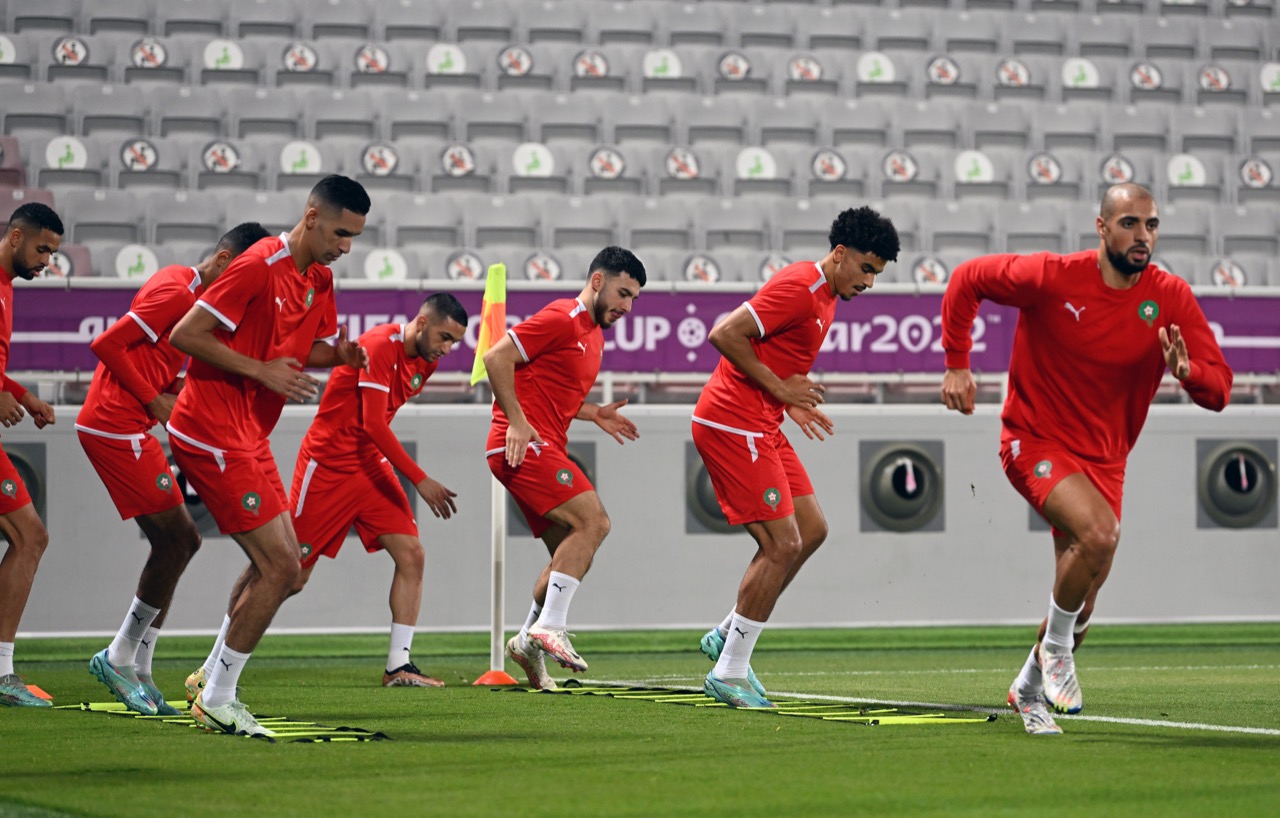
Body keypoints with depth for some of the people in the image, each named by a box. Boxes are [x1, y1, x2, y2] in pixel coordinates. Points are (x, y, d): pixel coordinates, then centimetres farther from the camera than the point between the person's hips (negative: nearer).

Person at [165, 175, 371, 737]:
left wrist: (339, 354, 0)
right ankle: (217, 701, -1)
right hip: (213, 433, -10)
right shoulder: (259, 267, -17)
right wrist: (261, 370, -19)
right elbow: (185, 335, -18)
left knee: (280, 568, 10)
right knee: (281, 567, -11)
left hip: (249, 437, 10)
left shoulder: (319, 280, 10)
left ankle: (214, 683, 21)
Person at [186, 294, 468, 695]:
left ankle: (399, 666, -1)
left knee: (411, 554, -6)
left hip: (371, 465, 8)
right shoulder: (379, 346, -22)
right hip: (328, 465, -8)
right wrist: (420, 480, -26)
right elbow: (373, 424, -26)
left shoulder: (423, 360, 4)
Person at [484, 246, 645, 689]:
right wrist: (517, 422, -19)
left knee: (573, 552, 11)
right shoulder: (561, 318, -9)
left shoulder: (595, 334, 21)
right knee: (593, 520, -21)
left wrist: (595, 414, 14)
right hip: (524, 446, -10)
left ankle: (529, 643, 19)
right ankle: (550, 627, -21)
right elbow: (496, 357, -15)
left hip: (543, 449, 10)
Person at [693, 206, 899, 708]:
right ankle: (730, 674, -3)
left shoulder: (825, 296, 15)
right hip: (732, 423, -11)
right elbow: (725, 334, -23)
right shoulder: (800, 288, -17)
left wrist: (794, 402, 13)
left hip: (761, 427, 11)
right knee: (783, 545, -11)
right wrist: (780, 389, -18)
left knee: (812, 529, 12)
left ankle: (727, 637, 19)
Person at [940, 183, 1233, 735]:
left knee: (1081, 603, 12)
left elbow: (1218, 389, -11)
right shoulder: (1052, 277, -17)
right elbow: (967, 280, -2)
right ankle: (1056, 646, -7)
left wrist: (1187, 370, -33)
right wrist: (956, 365, -5)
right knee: (1100, 533, -32)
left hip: (1103, 458, 5)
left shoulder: (1172, 299, -9)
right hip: (1036, 441, -5)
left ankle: (1029, 689, 40)